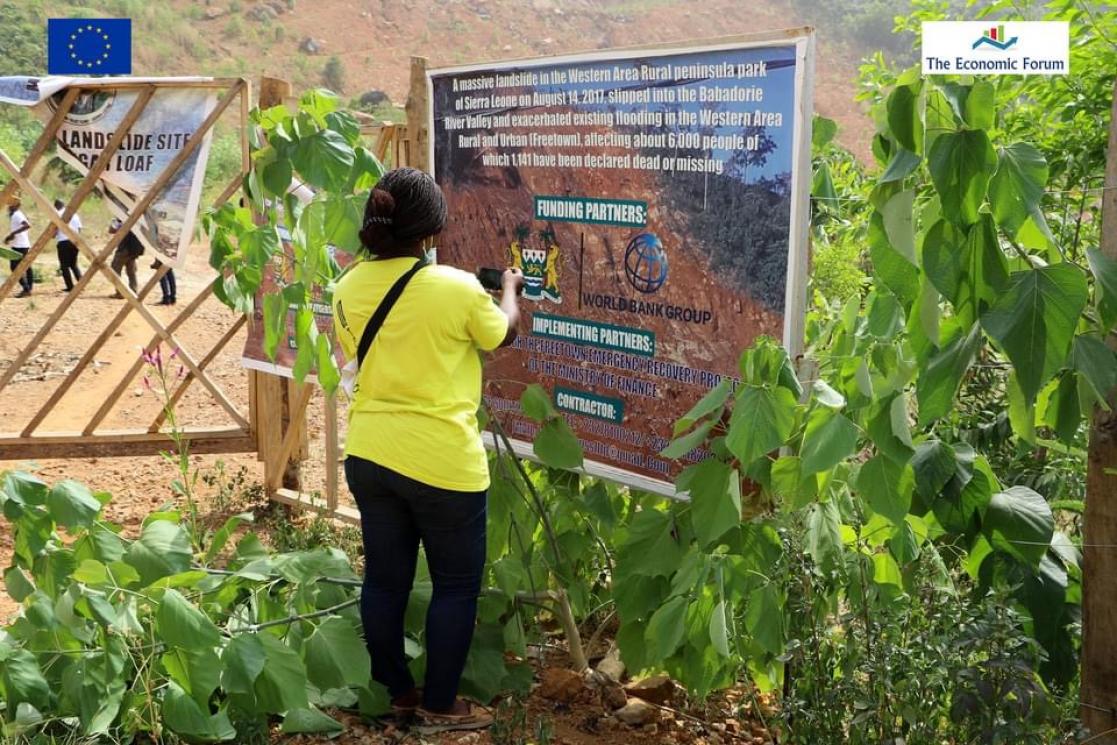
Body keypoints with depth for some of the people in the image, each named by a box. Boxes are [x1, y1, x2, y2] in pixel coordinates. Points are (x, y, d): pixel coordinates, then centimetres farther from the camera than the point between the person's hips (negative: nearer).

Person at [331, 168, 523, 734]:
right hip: (441, 460, -6)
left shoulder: (349, 286, 0)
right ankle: (440, 706, 19)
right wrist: (509, 289, 25)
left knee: (384, 578, 16)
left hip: (368, 454, 6)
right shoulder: (457, 288, -16)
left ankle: (395, 692, 30)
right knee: (456, 584, 10)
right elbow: (503, 334, 4)